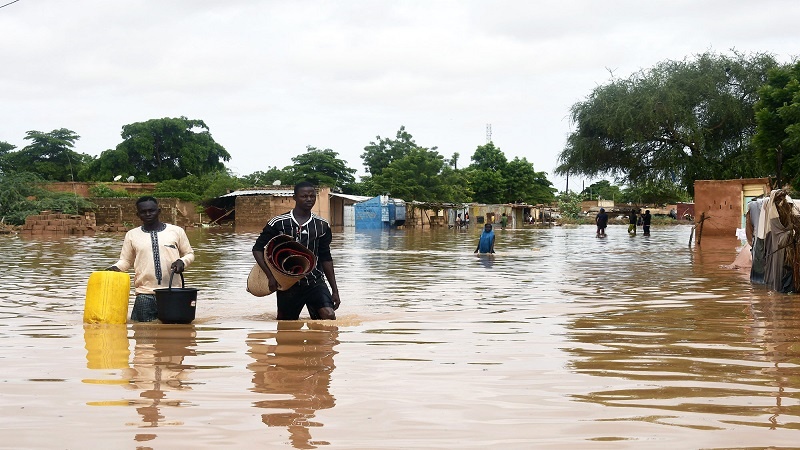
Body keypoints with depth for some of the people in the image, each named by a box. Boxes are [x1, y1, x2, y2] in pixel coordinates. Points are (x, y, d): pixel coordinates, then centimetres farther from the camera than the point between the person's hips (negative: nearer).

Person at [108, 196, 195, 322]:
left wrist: (182, 262, -7)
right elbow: (126, 260, 15)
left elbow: (189, 254, 15)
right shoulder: (132, 235, 10)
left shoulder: (176, 231, 7)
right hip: (144, 295, 0)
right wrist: (116, 267, -6)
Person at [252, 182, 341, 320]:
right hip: (287, 284, -1)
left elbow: (326, 258, 12)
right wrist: (271, 276, -11)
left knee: (329, 316, -20)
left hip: (315, 282, 1)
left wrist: (334, 290, 9)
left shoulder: (322, 225, 5)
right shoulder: (278, 223, -4)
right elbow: (257, 249, 1)